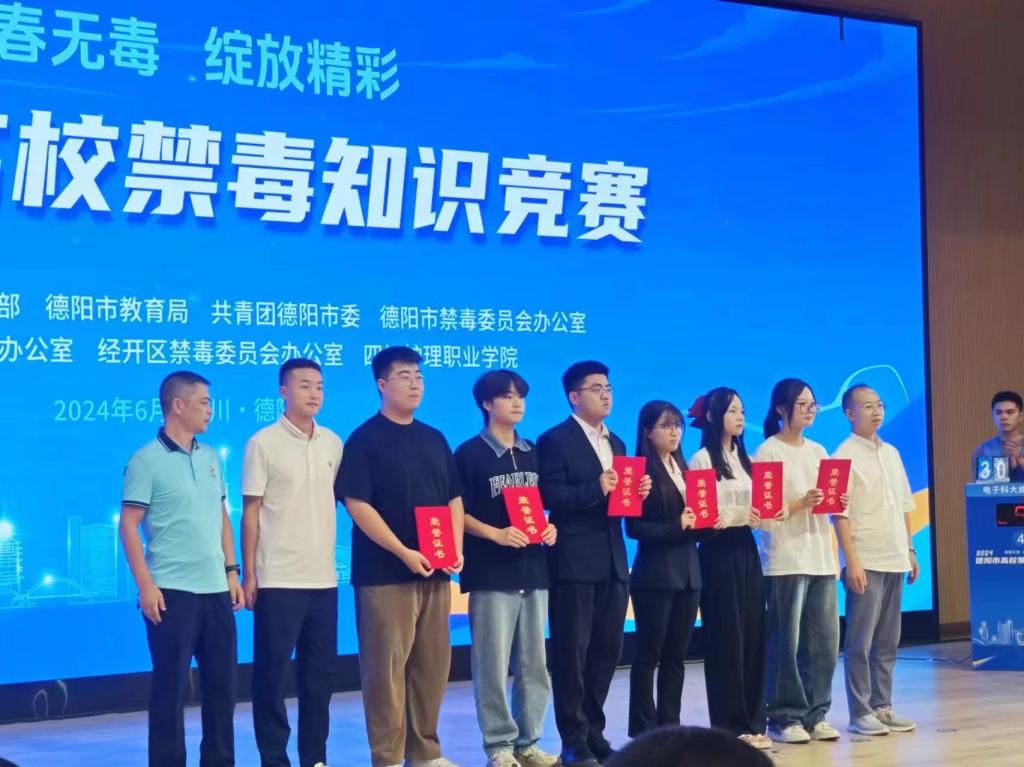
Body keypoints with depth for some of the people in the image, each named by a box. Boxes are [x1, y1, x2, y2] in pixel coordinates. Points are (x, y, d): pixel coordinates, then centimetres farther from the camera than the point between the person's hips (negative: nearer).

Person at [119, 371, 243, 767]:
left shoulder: (210, 457, 12)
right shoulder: (147, 460, -7)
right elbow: (129, 525, -9)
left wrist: (232, 572, 11)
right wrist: (145, 585, -15)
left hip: (215, 589, 6)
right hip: (172, 591, -6)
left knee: (221, 683, 10)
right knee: (171, 686, -1)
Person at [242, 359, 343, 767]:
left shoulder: (333, 443, 9)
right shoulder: (263, 443, -4)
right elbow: (251, 511, -4)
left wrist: (331, 559, 10)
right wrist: (249, 574, -7)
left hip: (323, 578, 5)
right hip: (278, 578, -5)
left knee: (320, 672, 9)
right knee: (272, 673, -1)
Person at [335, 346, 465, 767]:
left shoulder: (434, 439, 14)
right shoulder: (365, 439, -4)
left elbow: (454, 498, 17)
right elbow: (357, 504, -12)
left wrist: (456, 548, 0)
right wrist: (403, 552, -18)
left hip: (435, 571, 6)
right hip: (385, 572, -6)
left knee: (433, 664, 9)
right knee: (387, 666, -4)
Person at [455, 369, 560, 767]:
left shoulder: (533, 452, 14)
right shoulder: (470, 454, -3)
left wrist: (550, 527, 0)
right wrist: (496, 534, -18)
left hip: (533, 569, 6)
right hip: (491, 573, -5)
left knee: (535, 663, 8)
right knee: (493, 663, -4)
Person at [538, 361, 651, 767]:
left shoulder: (615, 442, 18)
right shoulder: (555, 440, -5)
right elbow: (550, 496, -15)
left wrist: (637, 492, -1)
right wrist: (596, 489, -24)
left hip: (612, 562, 7)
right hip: (574, 562, -7)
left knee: (607, 650, 10)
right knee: (572, 652, -1)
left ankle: (594, 733, 20)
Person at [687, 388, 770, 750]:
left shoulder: (747, 460, 15)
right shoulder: (701, 460, -7)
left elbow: (755, 508, 15)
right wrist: (740, 516, -26)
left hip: (746, 550, 7)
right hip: (719, 553, -7)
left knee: (753, 635, 6)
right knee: (726, 638, -3)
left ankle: (752, 722, 11)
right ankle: (729, 725, 2)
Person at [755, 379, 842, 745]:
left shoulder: (818, 451, 16)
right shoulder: (768, 451, -4)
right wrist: (800, 504, -22)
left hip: (821, 559, 6)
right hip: (785, 560, -6)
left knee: (824, 642, 4)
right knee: (786, 643, -5)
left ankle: (815, 714, 13)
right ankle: (784, 718, 2)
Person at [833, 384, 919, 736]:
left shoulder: (891, 453, 14)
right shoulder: (845, 455, -7)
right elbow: (839, 513, -12)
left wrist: (910, 551, 14)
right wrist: (852, 562, -17)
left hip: (894, 560, 7)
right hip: (865, 562, -7)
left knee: (887, 642, 9)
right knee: (861, 642, -3)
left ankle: (882, 707, 16)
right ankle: (860, 713, 1)